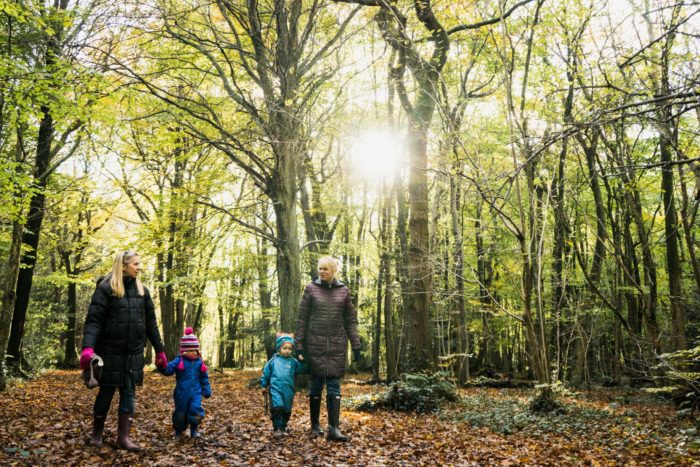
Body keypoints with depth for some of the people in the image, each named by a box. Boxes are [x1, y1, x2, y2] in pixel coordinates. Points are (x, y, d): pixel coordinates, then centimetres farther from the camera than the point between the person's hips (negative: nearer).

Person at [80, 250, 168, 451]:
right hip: (110, 351, -4)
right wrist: (88, 347, -27)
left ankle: (123, 436, 10)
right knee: (106, 392, 7)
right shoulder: (105, 288, -8)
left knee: (129, 393, 4)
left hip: (134, 353, 4)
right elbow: (93, 320, -14)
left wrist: (160, 350, 12)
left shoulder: (142, 290, 7)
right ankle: (97, 433, 25)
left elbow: (150, 323, 12)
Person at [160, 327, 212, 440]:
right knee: (180, 413, 8)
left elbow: (204, 378, 12)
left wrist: (206, 391, 10)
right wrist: (163, 366, -36)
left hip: (196, 392, 1)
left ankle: (194, 430, 9)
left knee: (196, 410, -13)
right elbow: (168, 369, -14)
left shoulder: (199, 362, 6)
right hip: (182, 393, -1)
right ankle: (178, 432, 30)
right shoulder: (179, 361, -2)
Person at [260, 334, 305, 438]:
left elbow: (301, 370, -1)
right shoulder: (273, 361, 2)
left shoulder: (293, 362, 5)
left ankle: (283, 428, 27)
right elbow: (266, 373, 10)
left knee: (287, 410, 10)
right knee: (278, 408, -17)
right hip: (275, 389, -3)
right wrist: (264, 385, 14)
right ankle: (277, 428, -5)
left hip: (288, 391, 3)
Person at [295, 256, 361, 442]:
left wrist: (356, 345, 2)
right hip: (315, 344, -1)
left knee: (334, 385, -3)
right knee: (317, 384, 6)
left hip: (337, 345, 1)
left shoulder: (343, 291, 5)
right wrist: (299, 346, -3)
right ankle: (315, 425, 21)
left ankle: (334, 428, -4)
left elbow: (350, 320, 7)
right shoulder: (311, 289, 1)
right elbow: (302, 319, 1)